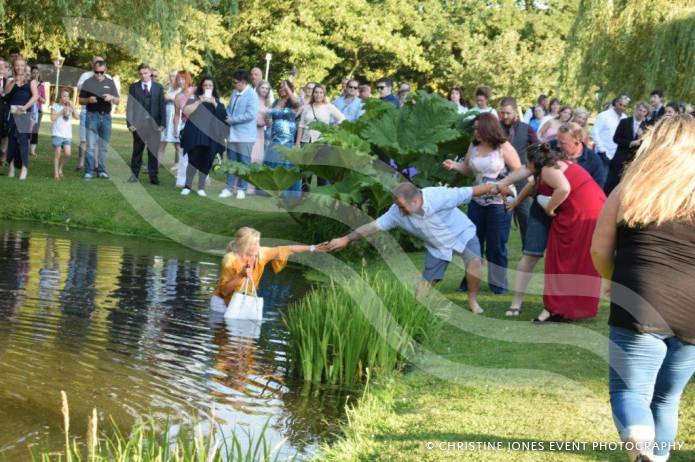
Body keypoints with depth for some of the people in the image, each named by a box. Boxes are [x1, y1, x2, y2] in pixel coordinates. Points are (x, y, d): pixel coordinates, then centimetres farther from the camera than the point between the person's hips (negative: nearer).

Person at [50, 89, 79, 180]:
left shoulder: (71, 108, 12)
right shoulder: (56, 106, 3)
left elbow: (77, 117, -2)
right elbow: (53, 118, -7)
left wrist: (72, 106, -6)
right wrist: (62, 111, -10)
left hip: (67, 134, 3)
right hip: (57, 134, -3)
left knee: (67, 153, -7)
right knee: (57, 153, -2)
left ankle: (60, 168, 17)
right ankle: (56, 173, 8)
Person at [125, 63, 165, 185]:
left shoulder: (159, 87, 7)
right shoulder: (134, 87, 5)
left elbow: (162, 106, 4)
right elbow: (130, 106, 2)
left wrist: (162, 124, -4)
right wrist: (130, 123, -7)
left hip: (154, 124, 0)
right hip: (138, 124, 0)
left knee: (153, 151, 2)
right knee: (137, 151, 6)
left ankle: (154, 176, 7)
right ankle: (134, 174, 14)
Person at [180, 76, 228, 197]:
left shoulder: (217, 101, 14)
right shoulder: (195, 98, 7)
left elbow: (223, 116, 0)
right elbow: (186, 111, -8)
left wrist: (214, 104, -10)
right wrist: (199, 101, -14)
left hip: (211, 136, 2)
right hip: (195, 135, -2)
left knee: (205, 162, 1)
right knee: (194, 160, -8)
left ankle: (201, 187, 9)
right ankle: (187, 186, 3)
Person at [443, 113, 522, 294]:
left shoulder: (503, 147, -13)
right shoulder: (474, 146, 1)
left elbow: (518, 171, -10)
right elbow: (467, 168, 11)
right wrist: (454, 165, -9)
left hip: (499, 202, -5)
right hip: (477, 201, 5)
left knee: (496, 245, 2)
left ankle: (498, 283, 15)